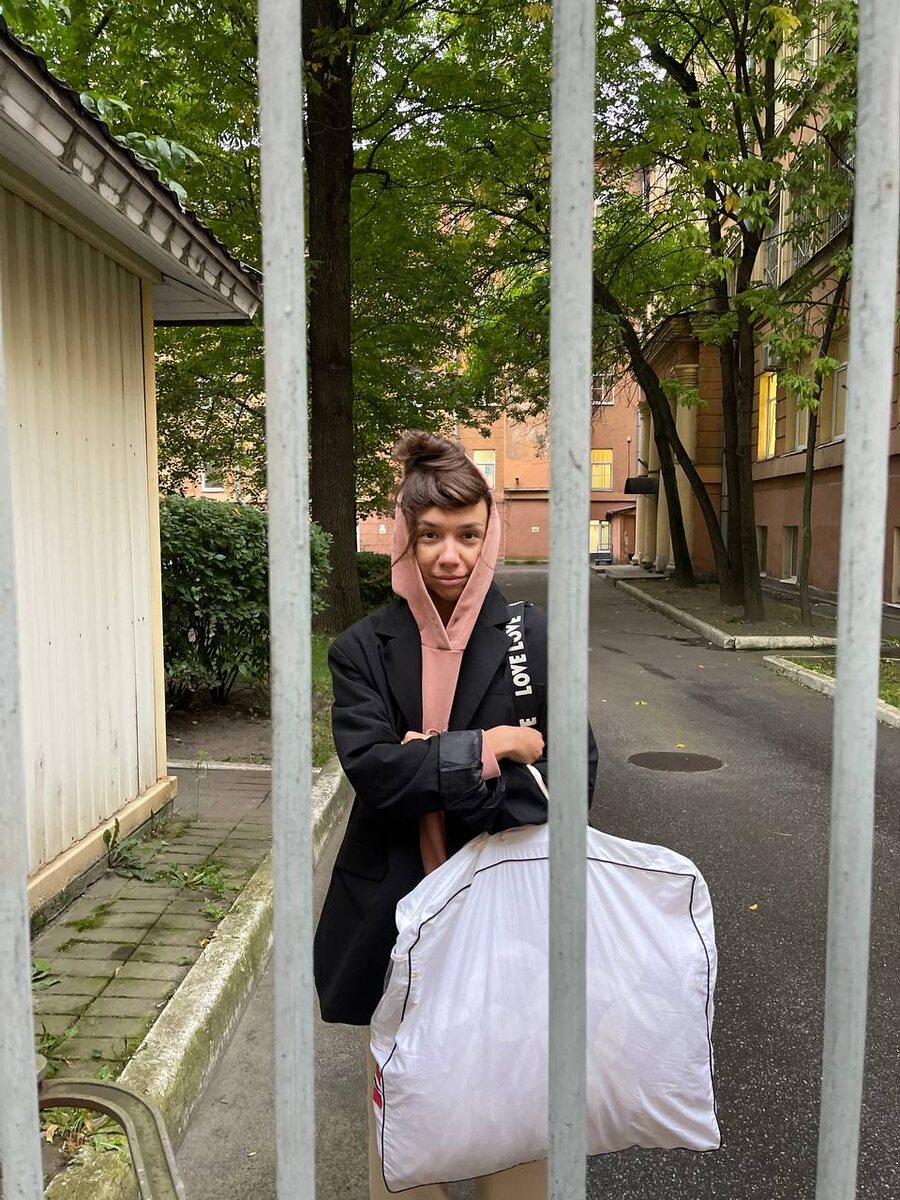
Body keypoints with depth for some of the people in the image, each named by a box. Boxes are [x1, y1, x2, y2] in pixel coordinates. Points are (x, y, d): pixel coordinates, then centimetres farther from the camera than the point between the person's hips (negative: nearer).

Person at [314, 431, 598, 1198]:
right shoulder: (364, 649, -2)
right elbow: (371, 770, -12)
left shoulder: (534, 639, -5)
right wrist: (490, 749, -18)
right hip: (400, 918, 1)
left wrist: (436, 776, -18)